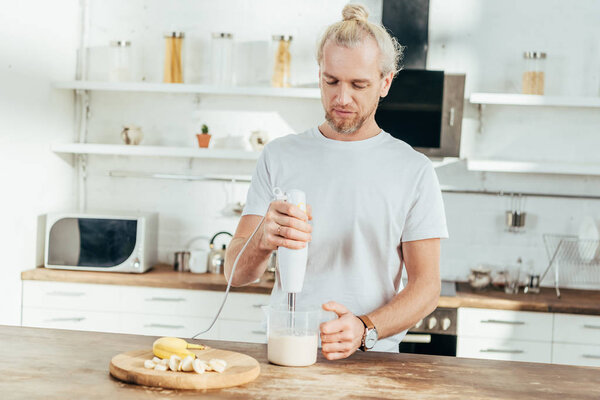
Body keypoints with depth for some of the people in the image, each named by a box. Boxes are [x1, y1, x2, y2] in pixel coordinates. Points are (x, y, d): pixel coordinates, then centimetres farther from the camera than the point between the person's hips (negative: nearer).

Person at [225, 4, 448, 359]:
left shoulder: (414, 170, 5)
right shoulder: (280, 156, 9)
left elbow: (426, 286, 2)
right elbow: (236, 274, 3)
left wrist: (365, 329, -16)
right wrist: (264, 239, -20)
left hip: (371, 359, -1)